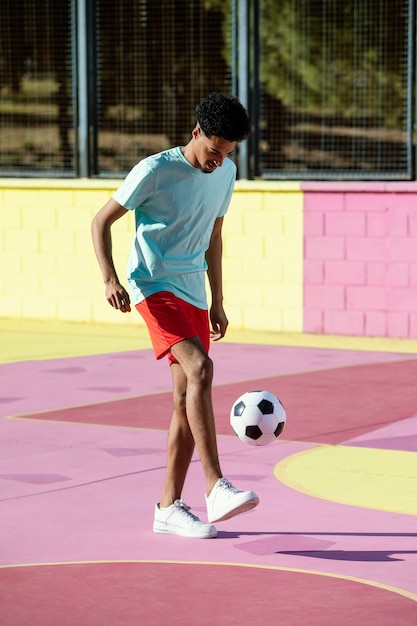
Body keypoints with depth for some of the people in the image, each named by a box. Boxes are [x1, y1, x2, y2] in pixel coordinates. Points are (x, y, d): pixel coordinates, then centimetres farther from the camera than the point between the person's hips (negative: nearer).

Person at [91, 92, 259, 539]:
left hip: (193, 292, 7)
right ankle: (216, 489, -31)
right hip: (155, 286, -7)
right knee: (199, 367, -27)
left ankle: (169, 507, 12)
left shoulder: (225, 173, 8)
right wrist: (110, 279, -19)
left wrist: (217, 302, 20)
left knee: (187, 399, 4)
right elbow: (102, 221, -6)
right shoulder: (155, 170, -12)